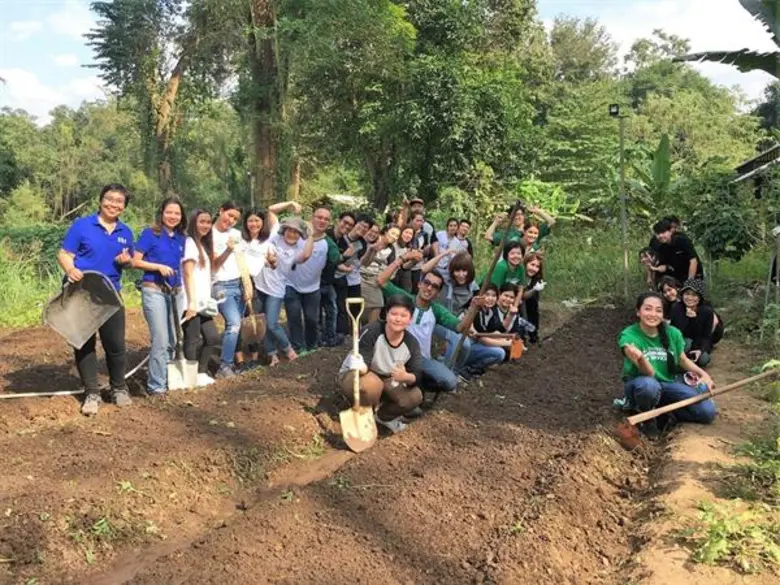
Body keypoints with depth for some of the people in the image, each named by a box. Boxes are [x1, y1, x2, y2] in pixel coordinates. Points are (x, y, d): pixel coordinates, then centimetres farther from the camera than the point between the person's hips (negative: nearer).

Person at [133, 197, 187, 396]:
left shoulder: (181, 238, 12)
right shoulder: (150, 234, -3)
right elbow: (136, 262, -6)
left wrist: (184, 292, 14)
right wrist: (159, 267, -18)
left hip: (175, 292, 6)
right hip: (154, 291, -6)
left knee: (172, 341, 10)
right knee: (161, 341, -10)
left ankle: (167, 379, 24)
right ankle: (156, 386, 0)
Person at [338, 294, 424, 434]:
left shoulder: (412, 343, -16)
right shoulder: (372, 331, -29)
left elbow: (417, 376, -20)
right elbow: (363, 363, -30)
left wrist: (406, 377, -43)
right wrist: (361, 366, -55)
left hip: (387, 379, 4)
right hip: (353, 374, -4)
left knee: (414, 397, -18)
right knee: (371, 384, -38)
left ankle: (383, 416, 11)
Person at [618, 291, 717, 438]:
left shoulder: (672, 333, -9)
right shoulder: (628, 336, -21)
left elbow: (683, 360, 12)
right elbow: (649, 373, -30)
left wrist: (703, 374, -5)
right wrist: (640, 358, -53)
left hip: (667, 384, 4)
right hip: (639, 384, -4)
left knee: (708, 411, -14)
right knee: (649, 385, -41)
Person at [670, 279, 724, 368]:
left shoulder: (707, 311, -16)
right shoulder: (676, 308, -18)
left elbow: (706, 336, -14)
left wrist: (701, 350, -31)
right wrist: (688, 317, -37)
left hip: (699, 344, 1)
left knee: (703, 359, -28)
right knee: (686, 343, -35)